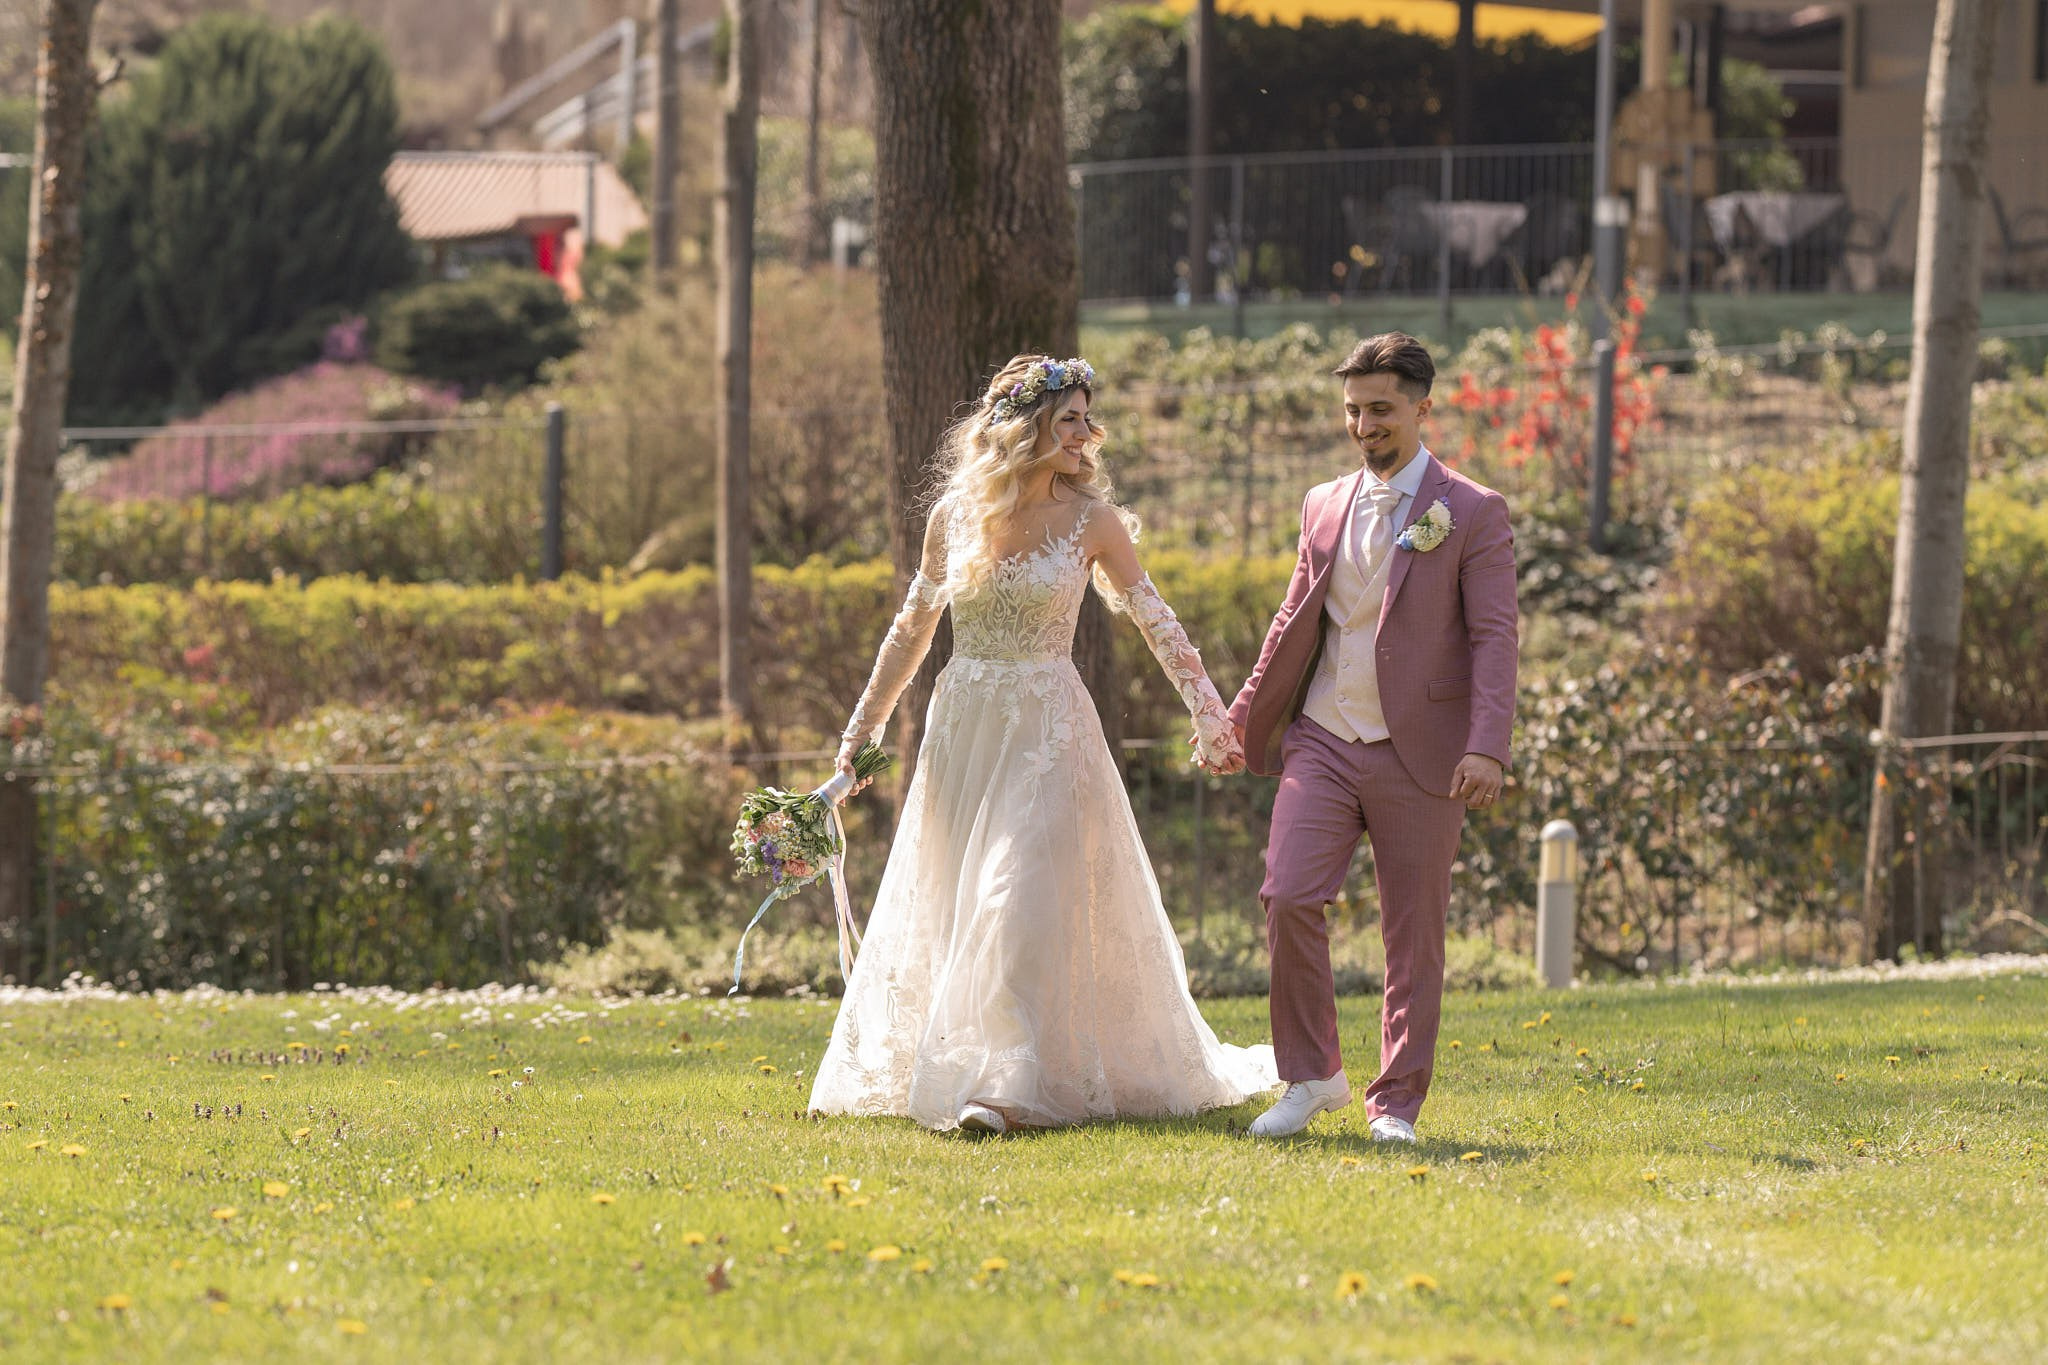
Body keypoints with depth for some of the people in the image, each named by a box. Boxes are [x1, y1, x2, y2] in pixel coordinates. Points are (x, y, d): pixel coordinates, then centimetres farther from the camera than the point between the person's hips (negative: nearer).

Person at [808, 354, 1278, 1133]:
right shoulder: (955, 515, 3)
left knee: (1025, 904, -13)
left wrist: (1212, 717, -2)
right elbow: (912, 630, 12)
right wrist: (864, 730, 14)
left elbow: (1156, 624, 2)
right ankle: (947, 1068, 22)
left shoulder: (1089, 521, -3)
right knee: (943, 910, 9)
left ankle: (1016, 1085, -17)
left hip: (1047, 731, -3)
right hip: (963, 731, 3)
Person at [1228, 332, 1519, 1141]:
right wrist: (1243, 721, 20)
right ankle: (1311, 1075, 3)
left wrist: (1487, 748, -20)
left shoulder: (1472, 514, -3)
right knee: (1289, 899, -12)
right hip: (1322, 742, 3)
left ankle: (1397, 1104, 12)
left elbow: (1493, 638, -9)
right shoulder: (1324, 507, 12)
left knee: (1413, 935, 2)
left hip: (1417, 755, -3)